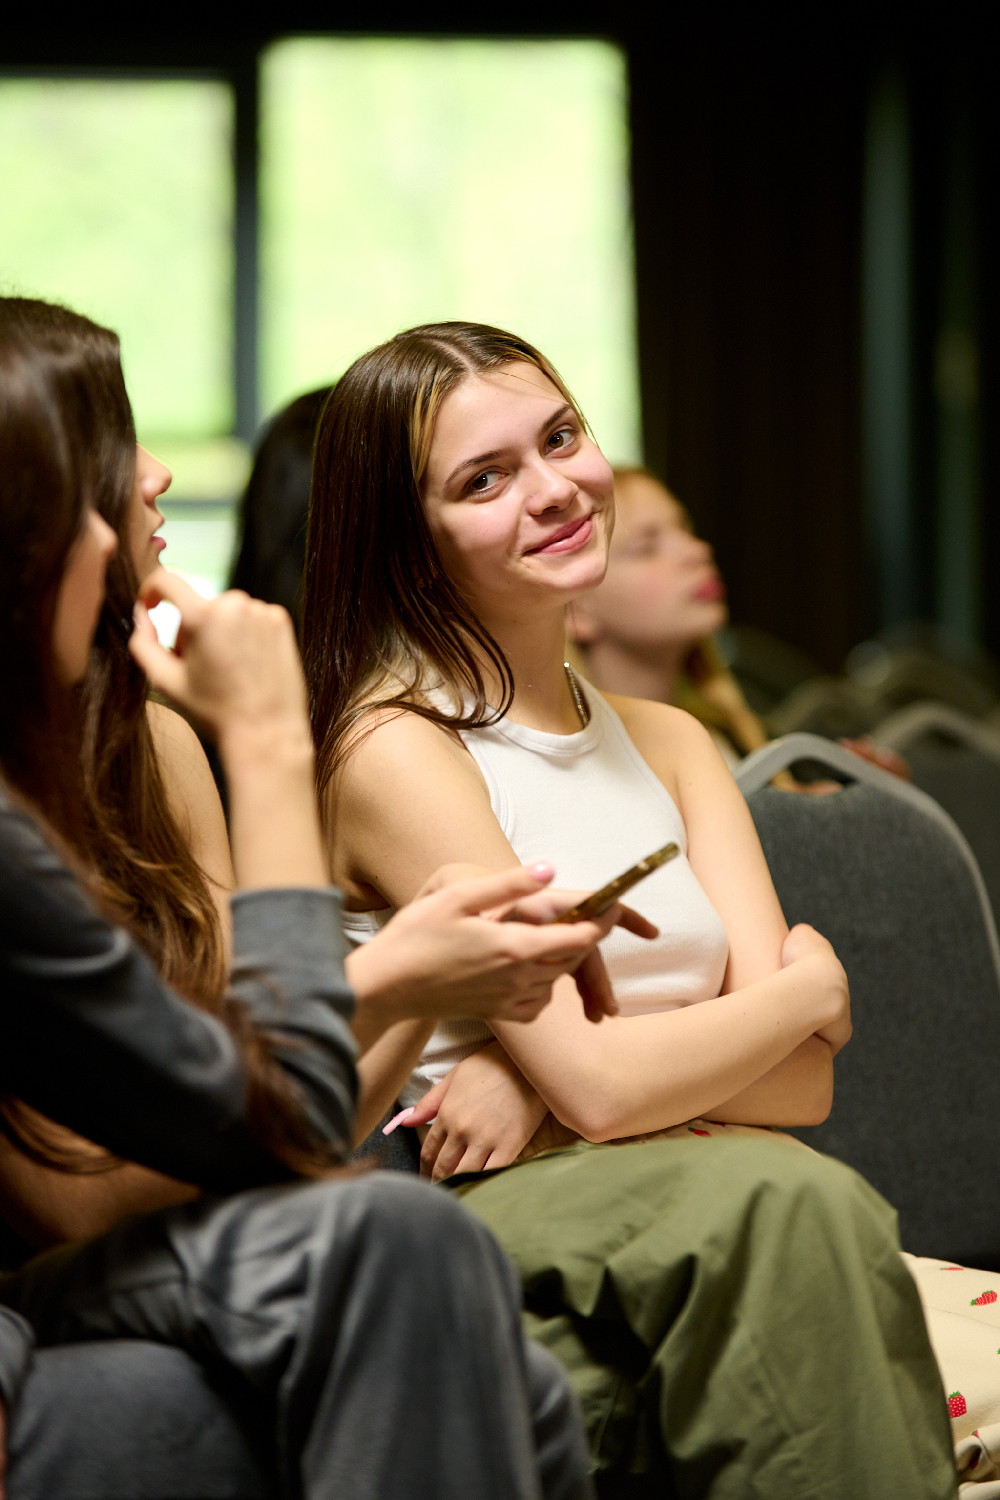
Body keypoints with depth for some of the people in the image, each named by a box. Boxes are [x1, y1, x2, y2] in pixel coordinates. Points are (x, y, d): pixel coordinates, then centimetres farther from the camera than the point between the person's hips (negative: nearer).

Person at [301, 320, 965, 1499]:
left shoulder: (666, 743, 17)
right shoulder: (396, 749, -5)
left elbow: (800, 1084, 6)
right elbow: (597, 1086, -13)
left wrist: (544, 1072, -11)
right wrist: (814, 983, 4)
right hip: (456, 1224, -5)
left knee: (806, 1200, -30)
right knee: (786, 1201, -33)